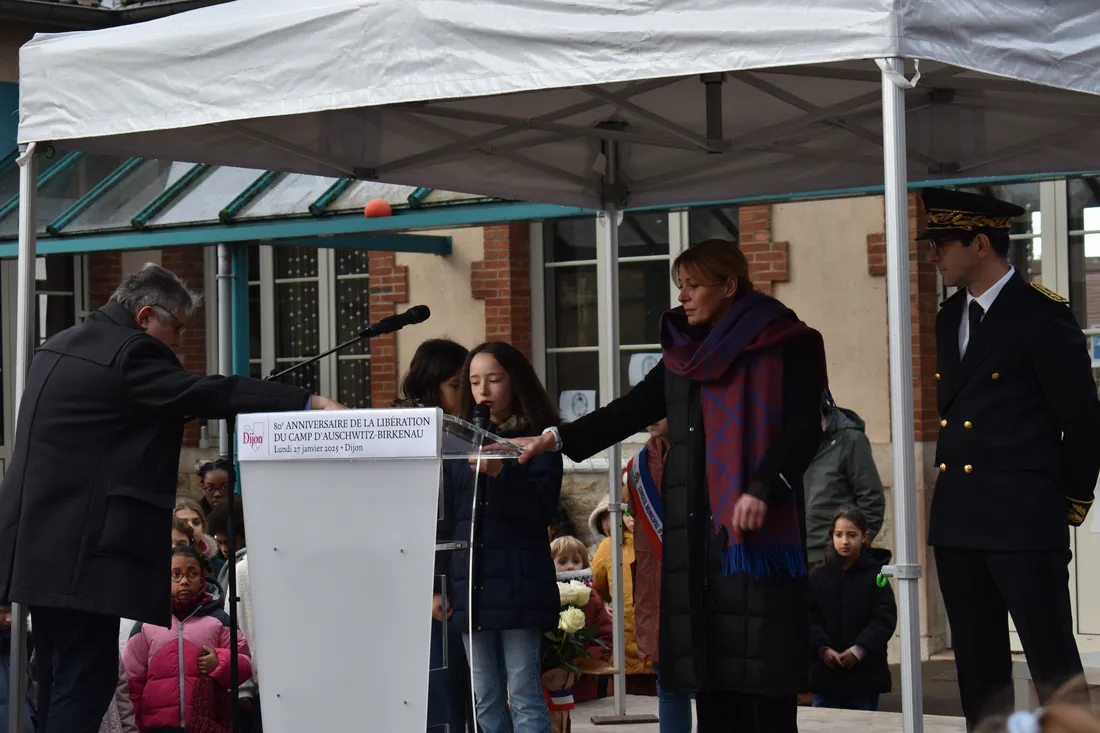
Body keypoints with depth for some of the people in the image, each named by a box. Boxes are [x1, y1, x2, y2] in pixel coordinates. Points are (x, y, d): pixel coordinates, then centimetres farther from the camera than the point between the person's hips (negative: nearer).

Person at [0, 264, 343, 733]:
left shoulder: (60, 346, 17)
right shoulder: (129, 351, -13)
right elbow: (208, 394, -19)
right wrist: (307, 403, -20)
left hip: (38, 543, 10)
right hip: (78, 549, -10)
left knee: (63, 674, 15)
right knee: (87, 676, -9)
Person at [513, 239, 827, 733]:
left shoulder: (784, 346, 0)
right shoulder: (683, 354, 20)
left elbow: (804, 429, -7)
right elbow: (630, 412, 19)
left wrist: (763, 489, -20)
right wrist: (558, 439, 9)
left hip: (758, 531, -6)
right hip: (695, 531, 6)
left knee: (761, 665, -9)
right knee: (709, 660, 2)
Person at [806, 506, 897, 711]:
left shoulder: (875, 576, -1)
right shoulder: (818, 577, 4)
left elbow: (885, 619, -7)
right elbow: (809, 619, -2)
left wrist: (859, 650, -19)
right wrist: (823, 649, -17)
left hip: (865, 670, -2)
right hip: (825, 670, 2)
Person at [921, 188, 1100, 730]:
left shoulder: (1043, 315, -9)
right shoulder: (950, 317, 14)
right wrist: (953, 499, 13)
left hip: (1024, 523, -7)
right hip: (957, 522, 8)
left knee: (1054, 668, -5)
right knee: (978, 670, 11)